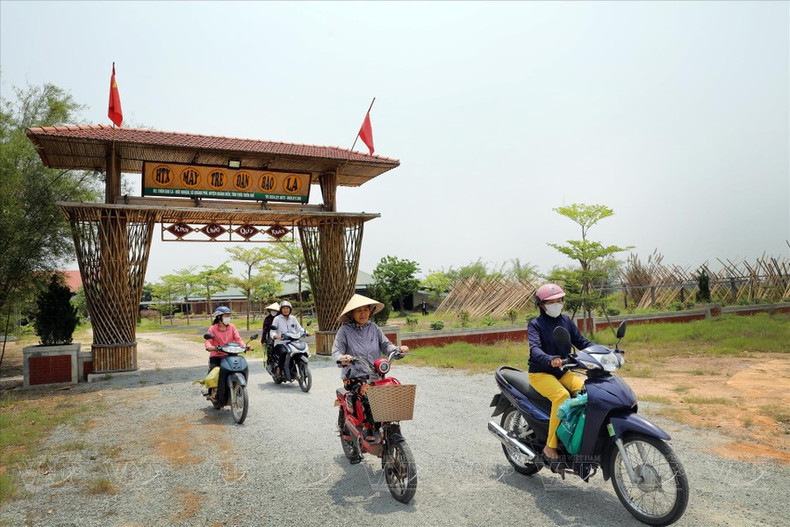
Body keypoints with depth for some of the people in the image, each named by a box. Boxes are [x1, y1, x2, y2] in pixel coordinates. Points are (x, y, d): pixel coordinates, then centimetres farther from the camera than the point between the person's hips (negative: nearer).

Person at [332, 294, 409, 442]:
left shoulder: (374, 328, 13)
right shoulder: (345, 330, 0)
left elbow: (386, 346, 11)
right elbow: (336, 352, -7)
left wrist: (399, 349, -9)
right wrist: (342, 358, -30)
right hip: (354, 377, -4)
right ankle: (369, 431, -17)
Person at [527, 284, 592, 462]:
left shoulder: (566, 320, 9)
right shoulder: (535, 324, -9)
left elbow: (581, 341, 7)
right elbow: (534, 348, -24)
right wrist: (550, 359, -45)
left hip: (563, 372, 6)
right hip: (540, 373, -5)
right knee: (562, 396, -32)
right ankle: (550, 446, -23)